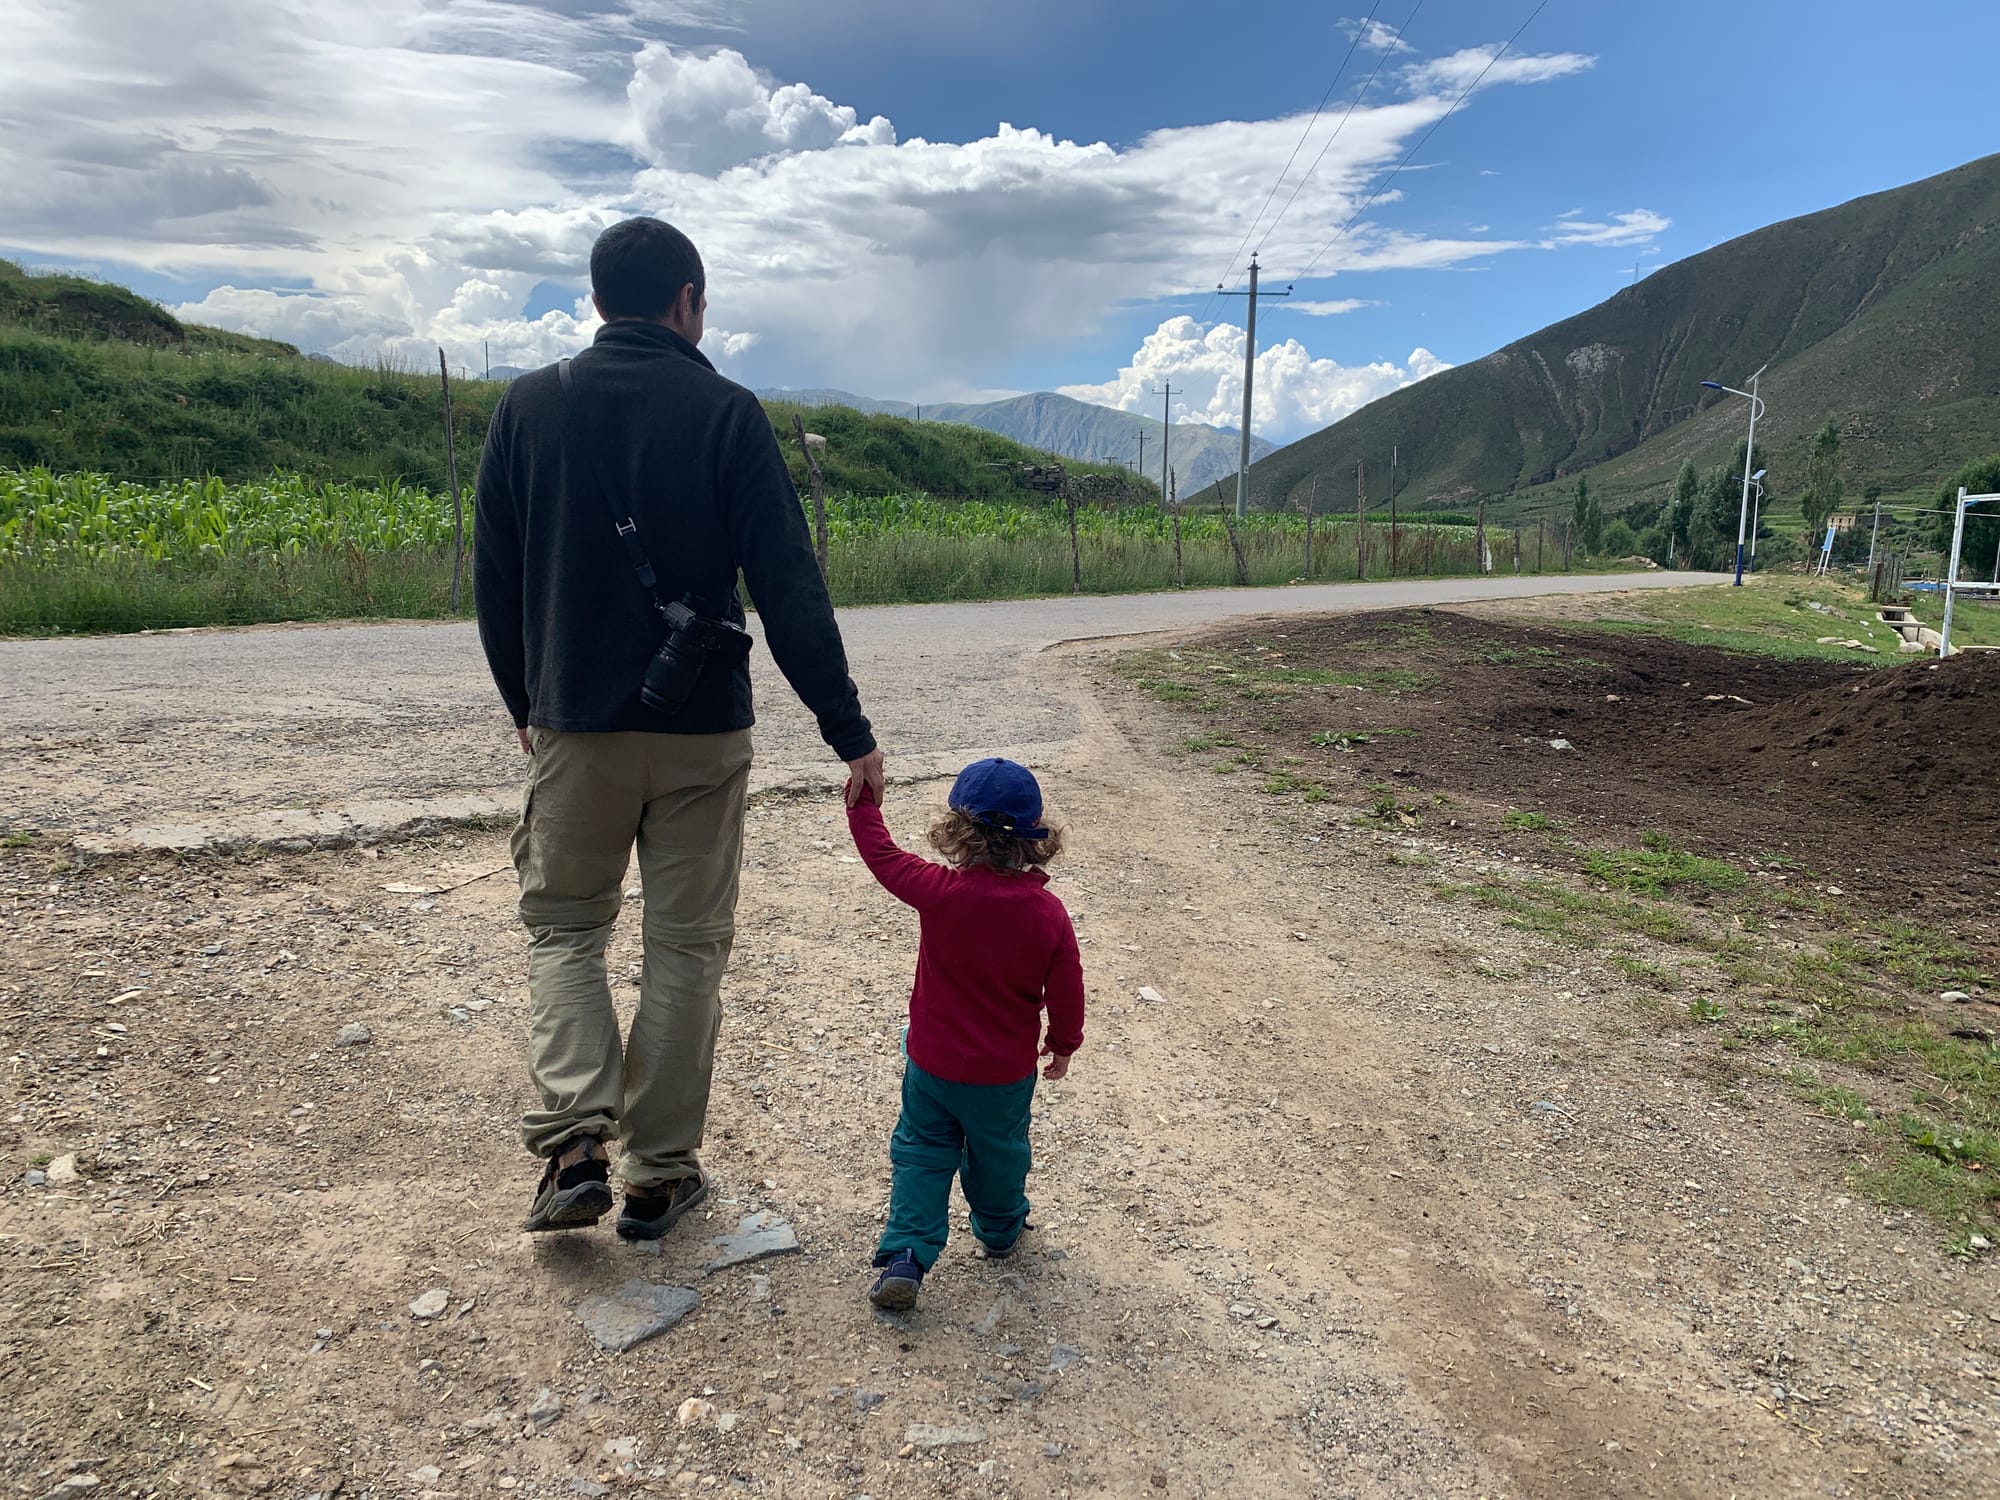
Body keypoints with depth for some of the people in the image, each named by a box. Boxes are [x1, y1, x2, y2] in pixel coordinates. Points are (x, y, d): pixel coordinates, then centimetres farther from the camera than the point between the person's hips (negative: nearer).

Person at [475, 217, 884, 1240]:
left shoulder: (528, 406, 3)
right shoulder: (726, 413, -6)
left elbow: (494, 580, 8)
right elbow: (788, 589, -11)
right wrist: (848, 732, -8)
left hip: (574, 729, 2)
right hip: (701, 732, -2)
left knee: (563, 927, 18)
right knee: (685, 946, 10)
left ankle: (573, 1145, 2)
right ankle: (658, 1176, 18)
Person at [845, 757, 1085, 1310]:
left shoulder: (940, 892, -22)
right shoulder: (1048, 912, -17)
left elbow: (882, 853, -9)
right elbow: (1066, 993, -9)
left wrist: (864, 799, 5)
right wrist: (1063, 1045, 10)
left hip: (931, 1065, -1)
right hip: (1006, 1075, 1)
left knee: (921, 1152, 18)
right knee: (999, 1152, 26)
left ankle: (905, 1256, 8)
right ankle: (999, 1232, 48)